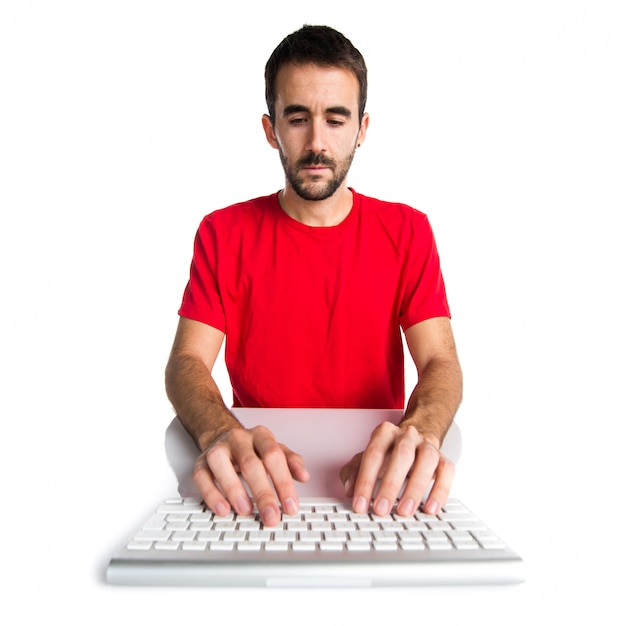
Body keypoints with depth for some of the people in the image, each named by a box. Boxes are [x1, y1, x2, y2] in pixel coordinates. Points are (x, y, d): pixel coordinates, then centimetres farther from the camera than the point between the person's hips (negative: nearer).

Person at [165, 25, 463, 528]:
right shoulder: (224, 234, 1)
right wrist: (221, 434, -31)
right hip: (258, 476, 1)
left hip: (372, 474, 0)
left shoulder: (406, 231, 1)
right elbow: (187, 362, -8)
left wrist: (418, 432, -31)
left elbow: (441, 361, -8)